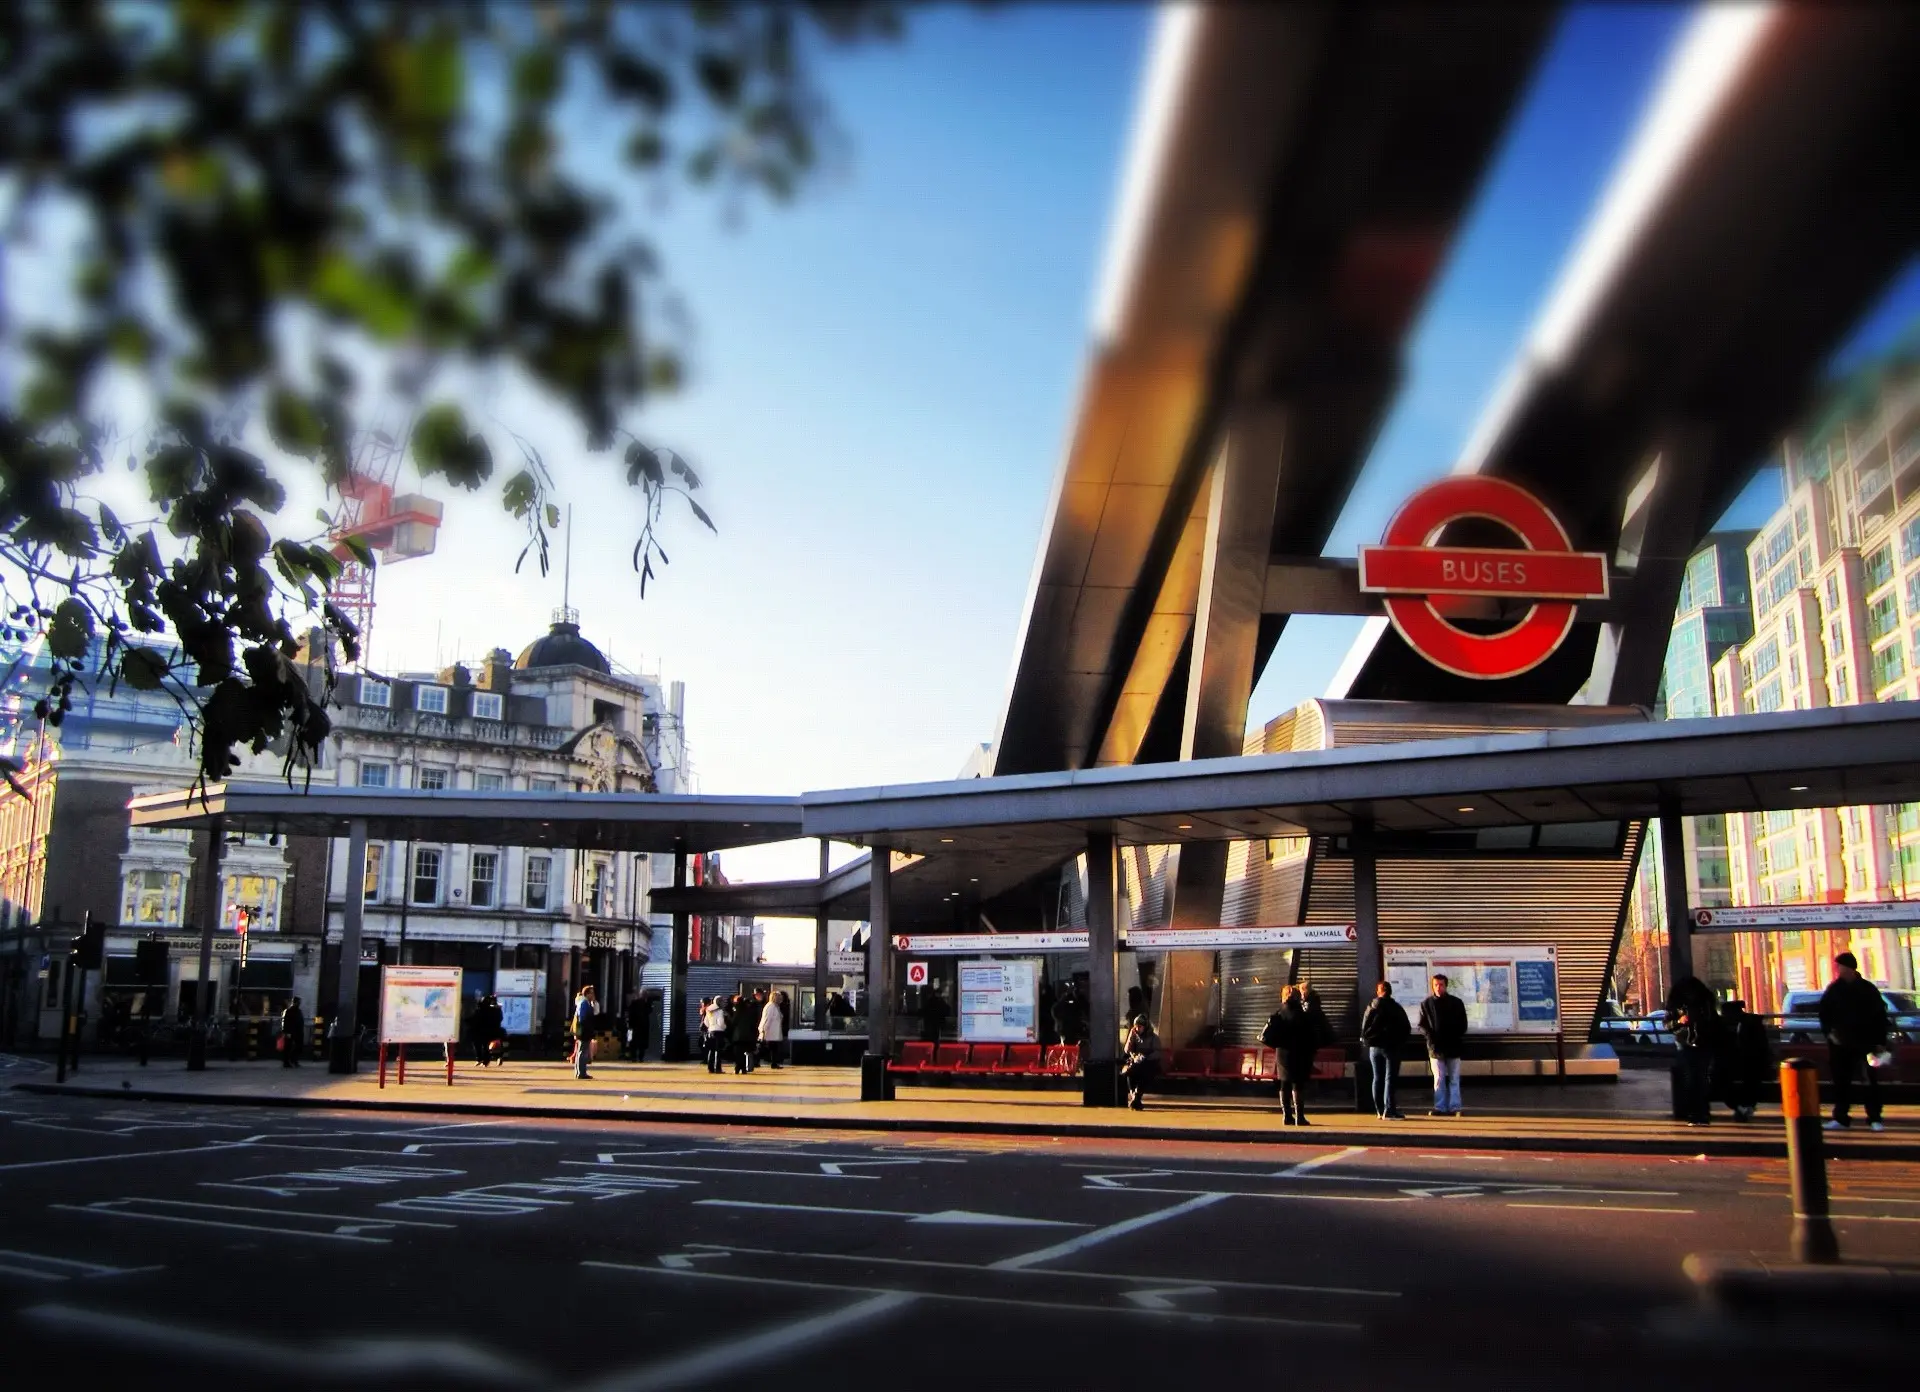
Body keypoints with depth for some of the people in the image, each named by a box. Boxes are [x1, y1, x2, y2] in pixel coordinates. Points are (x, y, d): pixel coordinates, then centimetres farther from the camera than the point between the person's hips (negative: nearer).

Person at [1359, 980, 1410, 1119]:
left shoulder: (1371, 1007, 1)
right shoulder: (1396, 1008, -4)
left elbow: (1364, 1028, 1)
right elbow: (1406, 1029, -4)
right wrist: (1401, 1042, 7)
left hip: (1374, 1047, 3)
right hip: (1391, 1047, -3)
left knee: (1377, 1079, 10)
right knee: (1389, 1079, -3)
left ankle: (1379, 1110, 11)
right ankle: (1389, 1110, -9)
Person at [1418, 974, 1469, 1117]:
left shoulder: (1456, 1002, 6)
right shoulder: (1426, 1004, 7)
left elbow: (1462, 1025, 7)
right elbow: (1422, 1025, 6)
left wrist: (1456, 1038, -7)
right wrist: (1430, 1035, -10)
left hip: (1453, 1047, 0)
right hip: (1435, 1047, 0)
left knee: (1454, 1079, 1)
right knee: (1439, 1079, 1)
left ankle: (1454, 1107, 3)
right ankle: (1440, 1107, 2)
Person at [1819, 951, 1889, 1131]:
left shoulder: (1868, 989, -2)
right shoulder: (1833, 990, 4)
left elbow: (1880, 1016, -1)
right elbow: (1824, 1013, 12)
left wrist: (1880, 1041, -6)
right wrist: (1828, 1031, -2)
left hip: (1865, 1043, -2)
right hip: (1840, 1043, 2)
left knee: (1871, 1081, -1)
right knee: (1841, 1081, 6)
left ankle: (1874, 1118, 5)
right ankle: (1840, 1118, 12)